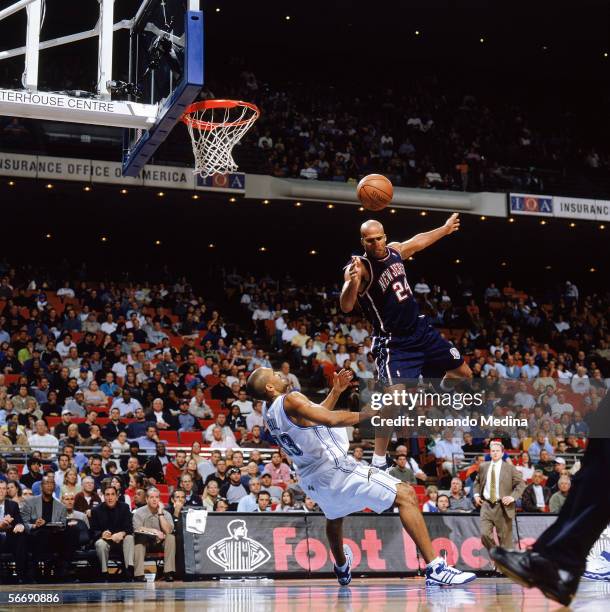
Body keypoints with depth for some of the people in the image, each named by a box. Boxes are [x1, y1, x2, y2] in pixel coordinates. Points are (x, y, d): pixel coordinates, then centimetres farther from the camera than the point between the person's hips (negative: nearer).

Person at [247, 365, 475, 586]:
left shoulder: (269, 415, 11)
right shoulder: (291, 400, -17)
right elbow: (331, 419, -29)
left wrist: (335, 392, 24)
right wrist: (372, 414, -25)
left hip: (311, 481, 9)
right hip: (336, 470, -9)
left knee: (335, 517, 40)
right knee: (406, 495, -10)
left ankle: (342, 569, 63)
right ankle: (435, 569, -18)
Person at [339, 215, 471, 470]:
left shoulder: (395, 250, 0)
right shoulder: (360, 267, -22)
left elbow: (418, 241, 23)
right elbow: (346, 307, -38)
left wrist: (445, 229, 37)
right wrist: (352, 280, -57)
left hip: (421, 329, 8)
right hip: (392, 342, -8)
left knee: (463, 373, 18)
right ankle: (378, 461, -13)